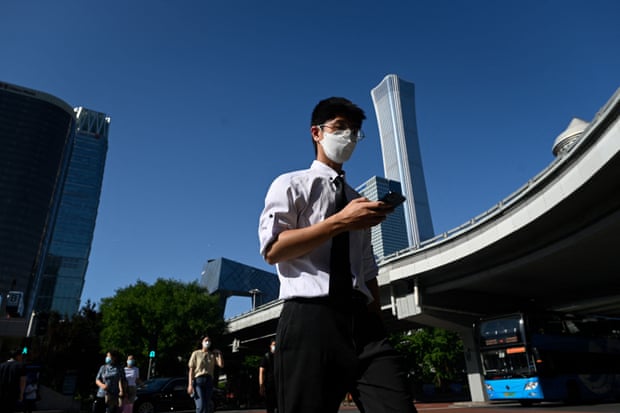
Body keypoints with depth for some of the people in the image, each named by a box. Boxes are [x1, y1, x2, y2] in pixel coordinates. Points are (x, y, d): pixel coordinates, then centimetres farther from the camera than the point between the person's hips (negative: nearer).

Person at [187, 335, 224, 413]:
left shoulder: (213, 355, 13)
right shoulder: (196, 353, 7)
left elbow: (221, 365, -1)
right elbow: (191, 370, 2)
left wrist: (219, 353, 3)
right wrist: (190, 384, -7)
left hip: (209, 381, 3)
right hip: (198, 380, -3)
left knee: (207, 407, 2)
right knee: (200, 406, -15)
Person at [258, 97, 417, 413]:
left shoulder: (357, 200, 24)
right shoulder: (290, 184, 8)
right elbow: (272, 249, -7)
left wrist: (377, 325, 14)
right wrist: (340, 222, -12)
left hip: (362, 322, 5)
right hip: (310, 320, -4)